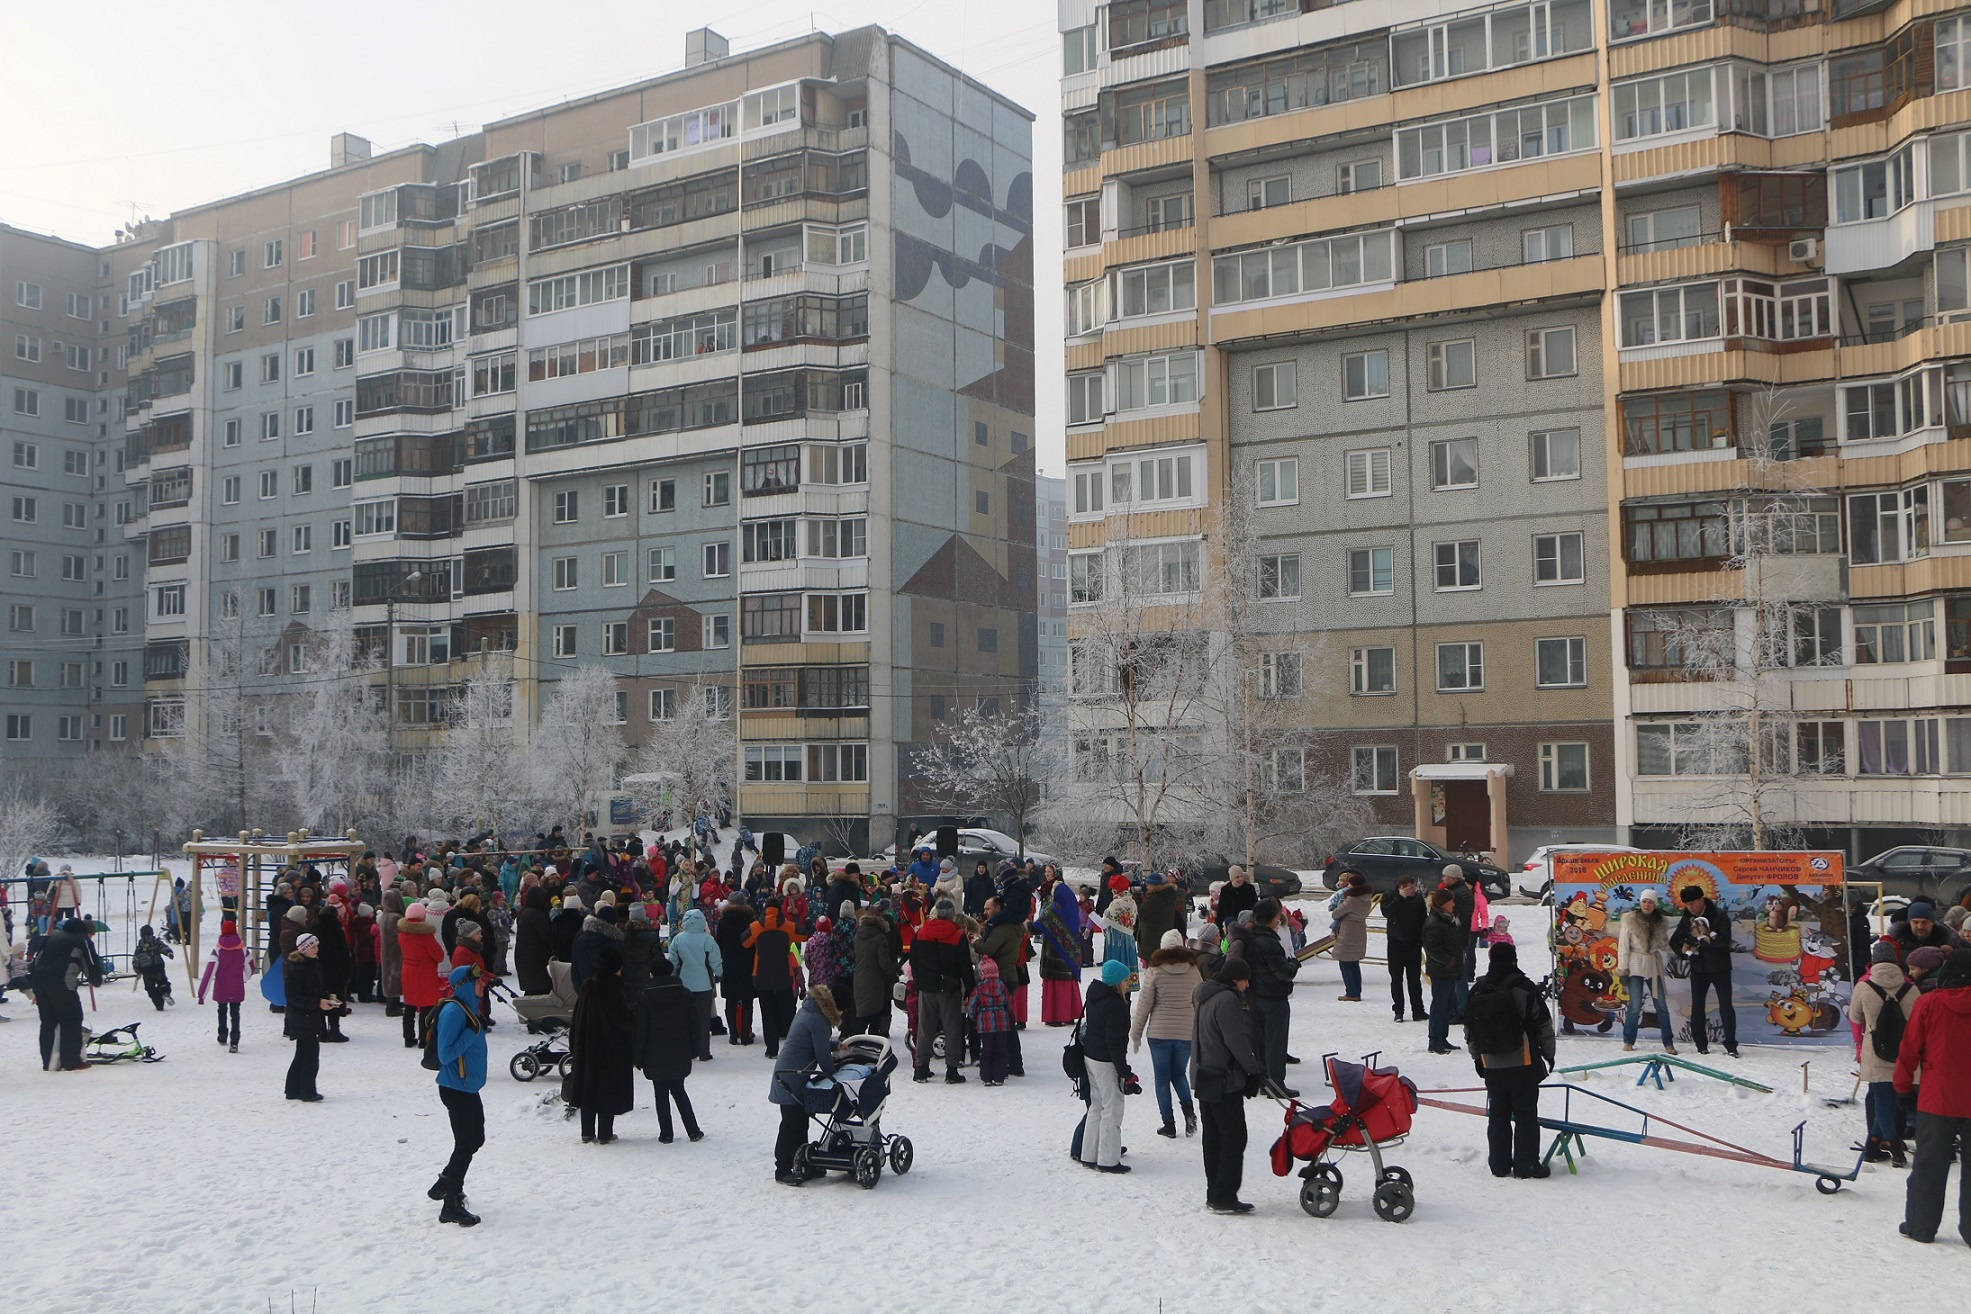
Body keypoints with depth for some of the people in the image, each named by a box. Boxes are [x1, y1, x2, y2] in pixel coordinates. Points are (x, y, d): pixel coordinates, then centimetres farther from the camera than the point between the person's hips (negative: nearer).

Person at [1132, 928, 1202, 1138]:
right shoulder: (1192, 971, 0)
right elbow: (1200, 1003, 6)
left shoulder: (1154, 971, -7)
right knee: (1179, 1073, 19)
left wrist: (1135, 1033, 4)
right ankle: (1188, 1107, -6)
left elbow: (1144, 1004, -6)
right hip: (1186, 1032, 2)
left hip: (1159, 1033, -2)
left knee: (1162, 1078, 9)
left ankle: (1169, 1123, 8)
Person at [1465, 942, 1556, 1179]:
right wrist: (1548, 1053, 9)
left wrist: (1477, 1057, 23)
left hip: (1492, 1068, 4)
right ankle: (1526, 1165, 5)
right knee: (1526, 1115, 3)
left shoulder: (1476, 992, 3)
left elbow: (1469, 1030, 11)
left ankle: (1499, 1164, 16)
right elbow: (1544, 1025, -5)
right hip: (1523, 1065, -4)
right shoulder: (1525, 989, -12)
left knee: (1498, 1115, 12)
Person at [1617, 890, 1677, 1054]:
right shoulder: (1630, 920, -6)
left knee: (1662, 1005, 3)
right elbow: (1623, 945, -6)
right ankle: (1628, 1041, 8)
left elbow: (1665, 947, 11)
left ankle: (1668, 1043, 10)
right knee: (1635, 1005, -6)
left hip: (1654, 965, 4)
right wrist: (1622, 969, -9)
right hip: (1635, 965, -4)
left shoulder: (1660, 922, 6)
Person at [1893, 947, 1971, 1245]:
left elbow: (1910, 1049, -4)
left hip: (1937, 1099, -2)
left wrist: (1903, 1084, 10)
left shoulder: (1928, 1004, -9)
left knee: (1929, 1165, 7)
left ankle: (1920, 1226, 11)